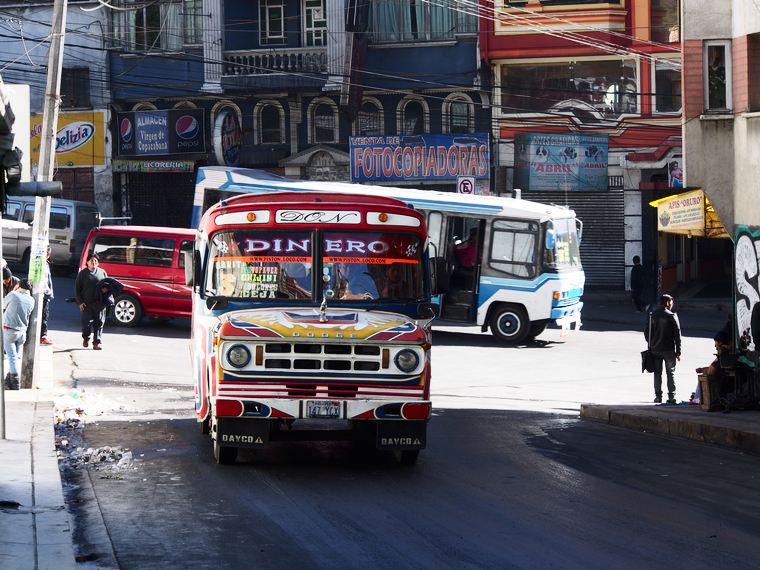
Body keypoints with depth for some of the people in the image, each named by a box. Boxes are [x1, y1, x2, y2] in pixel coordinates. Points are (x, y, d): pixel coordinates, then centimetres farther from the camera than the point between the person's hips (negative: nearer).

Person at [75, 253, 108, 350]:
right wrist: (80, 302, -1)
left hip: (99, 304, 2)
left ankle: (97, 343, 8)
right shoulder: (83, 273, 6)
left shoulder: (102, 273, 12)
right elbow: (77, 288, 8)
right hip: (86, 303, -2)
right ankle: (86, 338, 18)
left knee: (99, 323, 0)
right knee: (87, 321, -9)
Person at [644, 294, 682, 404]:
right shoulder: (672, 316, -8)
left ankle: (658, 396, 5)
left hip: (655, 349, 3)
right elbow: (677, 335, -7)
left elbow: (646, 332, 6)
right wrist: (678, 352, -2)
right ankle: (671, 397, 2)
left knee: (657, 374, 8)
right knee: (670, 373, 5)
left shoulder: (651, 316, 2)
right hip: (669, 350, -3)